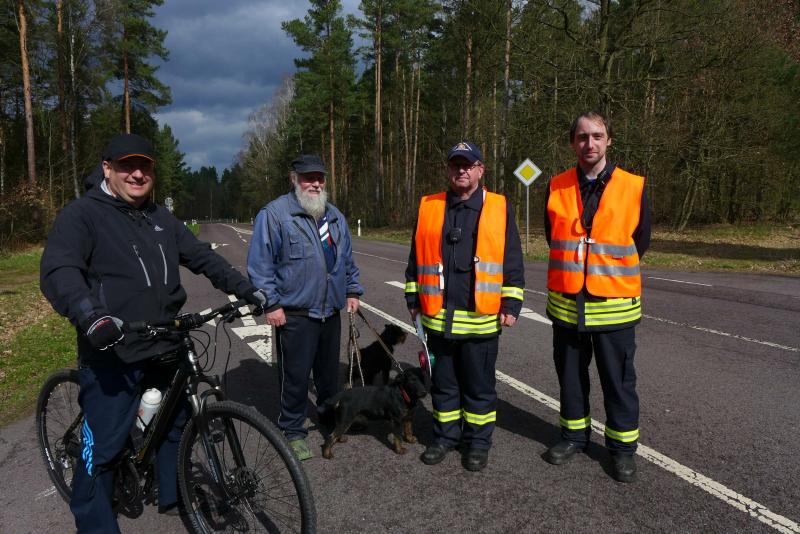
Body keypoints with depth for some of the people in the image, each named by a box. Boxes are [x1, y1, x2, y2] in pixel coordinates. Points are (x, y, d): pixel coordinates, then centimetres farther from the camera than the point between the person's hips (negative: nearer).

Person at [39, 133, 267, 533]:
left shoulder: (161, 219, 13)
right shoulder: (83, 214, -7)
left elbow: (203, 257, 14)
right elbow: (59, 271, -22)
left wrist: (245, 289, 3)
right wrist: (89, 314, -40)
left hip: (166, 348, 7)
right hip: (112, 354, -7)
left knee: (175, 423, 20)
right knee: (103, 447, -1)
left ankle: (173, 497, 41)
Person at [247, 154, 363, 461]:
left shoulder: (335, 216, 14)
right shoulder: (275, 214, -8)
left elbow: (347, 259, 22)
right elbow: (260, 263, -10)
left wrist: (352, 291, 17)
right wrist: (271, 304, -13)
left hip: (331, 312, 6)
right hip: (294, 314, -6)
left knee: (330, 371, 17)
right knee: (296, 375, 3)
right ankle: (293, 432, 20)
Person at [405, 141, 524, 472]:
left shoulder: (500, 209, 2)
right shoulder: (429, 208, 7)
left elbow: (513, 262, 2)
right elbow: (416, 260, 13)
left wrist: (511, 304, -3)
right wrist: (413, 299, 11)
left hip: (481, 319, -2)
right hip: (438, 317, 2)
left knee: (479, 385, 10)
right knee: (443, 383, 15)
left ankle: (478, 441, 27)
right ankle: (445, 436, 32)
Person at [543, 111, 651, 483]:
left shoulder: (634, 187, -5)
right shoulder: (556, 188, 1)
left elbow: (640, 240, 5)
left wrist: (610, 271, 8)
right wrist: (573, 270, 8)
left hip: (614, 304, -2)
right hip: (566, 303, 2)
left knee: (618, 379, 8)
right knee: (570, 374, 15)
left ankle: (623, 446, 25)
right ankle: (574, 435, 33)